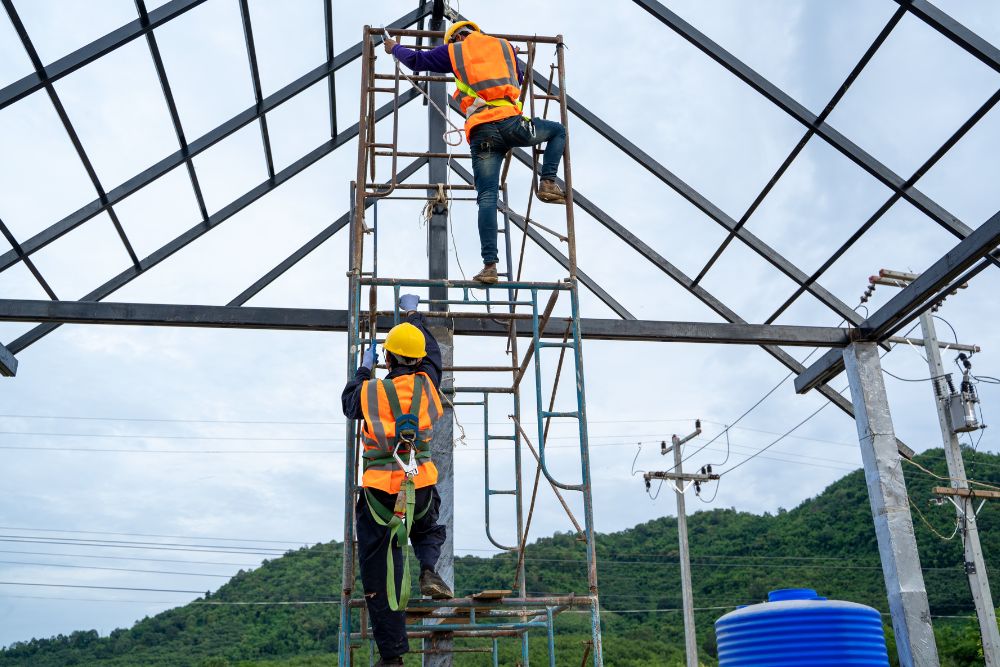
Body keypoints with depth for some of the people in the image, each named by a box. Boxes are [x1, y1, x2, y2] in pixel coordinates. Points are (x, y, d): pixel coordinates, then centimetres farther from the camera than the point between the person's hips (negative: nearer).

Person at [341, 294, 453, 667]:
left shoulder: (370, 392, -6)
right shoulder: (425, 384, -1)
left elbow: (348, 403, 18)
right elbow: (432, 352, 19)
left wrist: (364, 369, 31)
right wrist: (413, 315, 33)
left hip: (379, 490, -2)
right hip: (421, 486, 2)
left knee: (379, 572, 7)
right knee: (429, 532, 33)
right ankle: (429, 570, 0)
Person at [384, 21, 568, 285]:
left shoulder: (454, 50, 19)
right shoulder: (504, 46, 24)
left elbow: (415, 60, 29)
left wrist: (395, 48, 48)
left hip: (481, 132, 0)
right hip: (510, 122, 0)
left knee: (487, 199, -3)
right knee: (558, 131, 26)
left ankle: (490, 264, -12)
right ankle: (548, 183, 7)